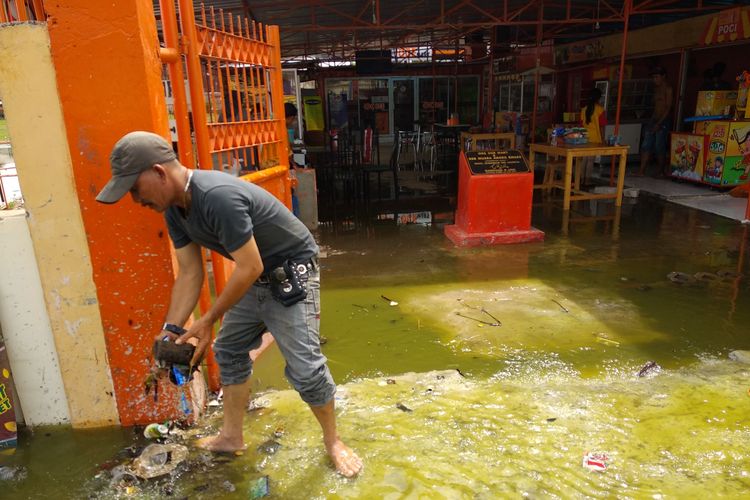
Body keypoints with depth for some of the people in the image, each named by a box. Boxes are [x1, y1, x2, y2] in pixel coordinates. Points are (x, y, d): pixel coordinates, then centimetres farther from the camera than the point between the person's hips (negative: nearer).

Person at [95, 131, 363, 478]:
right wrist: (171, 328, -8)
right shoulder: (174, 208, -2)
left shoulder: (218, 197, -33)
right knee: (228, 350, 14)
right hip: (253, 277, 9)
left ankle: (333, 442, 14)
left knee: (304, 367, -10)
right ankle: (232, 436, 31)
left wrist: (207, 321, -20)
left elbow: (250, 268, -30)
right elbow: (189, 274, 1)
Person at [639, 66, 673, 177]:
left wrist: (659, 123, -18)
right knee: (645, 146, -1)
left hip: (663, 121, -7)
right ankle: (642, 172, -3)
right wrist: (652, 121, 12)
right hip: (654, 119, 7)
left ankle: (662, 172, 7)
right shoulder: (656, 88, 17)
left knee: (659, 148, -5)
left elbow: (668, 108, -12)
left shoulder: (668, 89, -6)